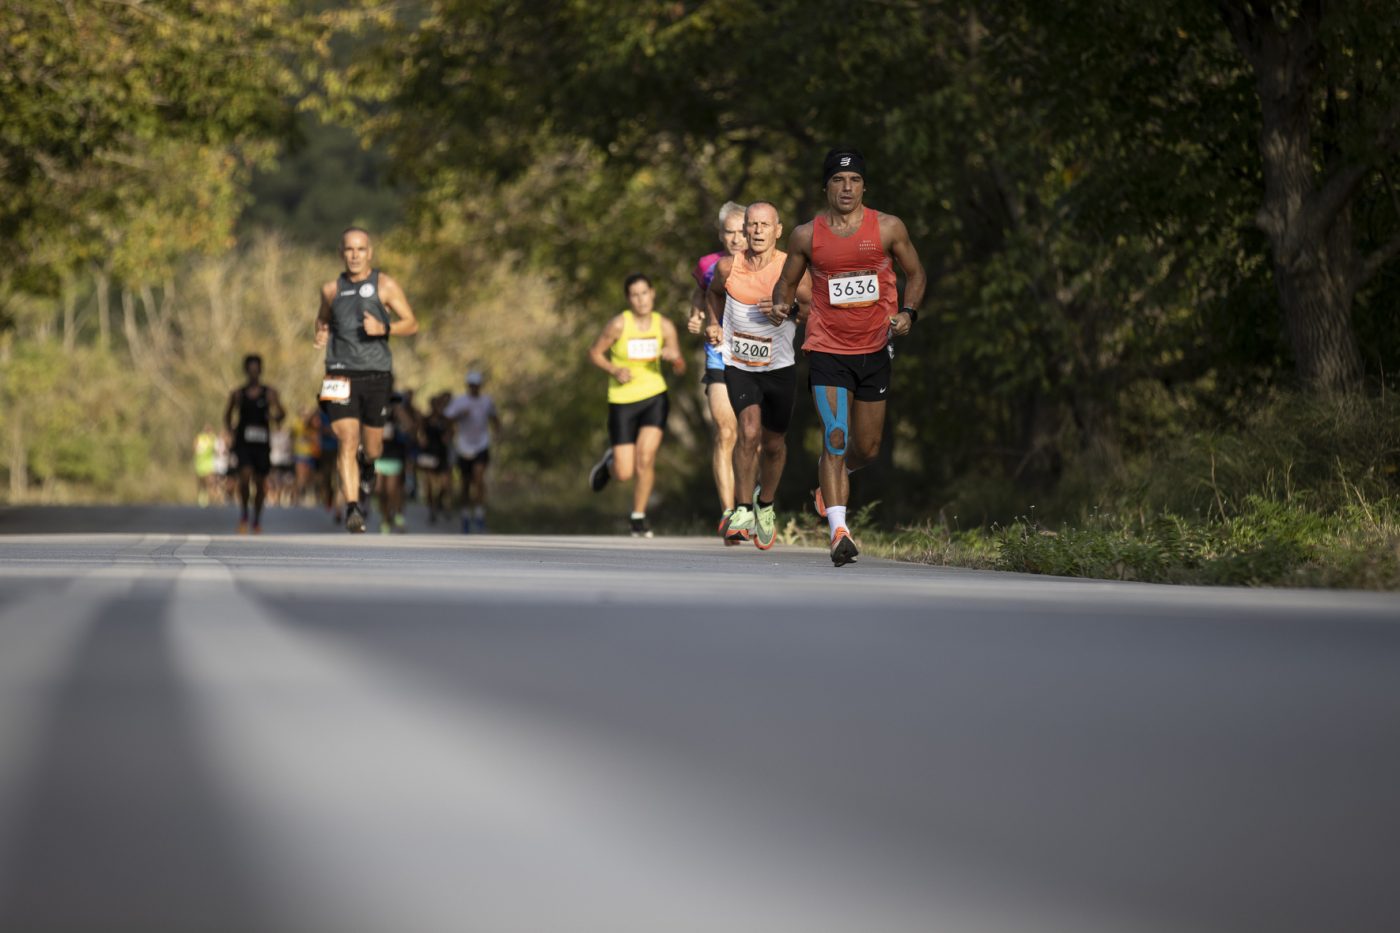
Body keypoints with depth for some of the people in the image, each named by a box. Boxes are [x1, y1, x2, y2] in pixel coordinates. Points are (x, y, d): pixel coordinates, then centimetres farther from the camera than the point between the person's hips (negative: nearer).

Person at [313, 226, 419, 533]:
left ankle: (368, 467, 48)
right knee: (347, 441, -16)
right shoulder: (331, 289, 8)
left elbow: (412, 324, 2)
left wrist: (384, 328, -17)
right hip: (341, 374, 0)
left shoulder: (385, 285, 1)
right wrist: (321, 333, 4)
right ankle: (352, 509, -22)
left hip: (376, 374, 0)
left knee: (371, 447, 11)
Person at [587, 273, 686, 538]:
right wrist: (614, 370, -18)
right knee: (624, 474, -5)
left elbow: (680, 369, 3)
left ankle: (638, 518, 4)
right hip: (622, 401, -2)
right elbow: (594, 352, 0)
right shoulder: (619, 324, -11)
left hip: (655, 397, 2)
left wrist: (674, 358, -20)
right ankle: (609, 462, 33)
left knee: (645, 458, -16)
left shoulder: (665, 326, -2)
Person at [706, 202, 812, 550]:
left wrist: (787, 311, -21)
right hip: (738, 365, -1)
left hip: (780, 368, 1)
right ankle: (743, 510, -10)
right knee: (749, 430, -22)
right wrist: (714, 323, 0)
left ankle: (766, 506, 39)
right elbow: (714, 292, 16)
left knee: (773, 443, 12)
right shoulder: (728, 267, -8)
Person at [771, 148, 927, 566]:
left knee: (867, 448, 10)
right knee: (835, 439, -15)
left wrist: (907, 312, -8)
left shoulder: (888, 228, -1)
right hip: (827, 350, -2)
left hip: (874, 348, 2)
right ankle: (839, 532, -16)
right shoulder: (806, 236, -1)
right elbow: (787, 283, 12)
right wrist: (781, 305, -11)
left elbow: (915, 274, 10)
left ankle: (828, 480, 44)